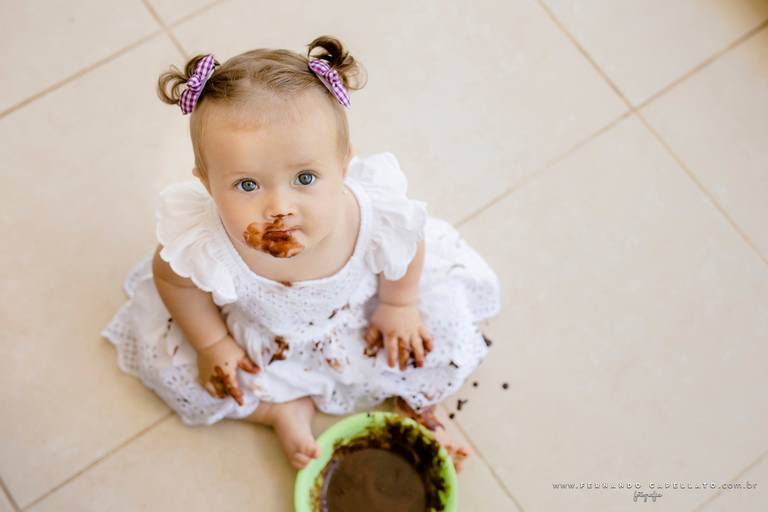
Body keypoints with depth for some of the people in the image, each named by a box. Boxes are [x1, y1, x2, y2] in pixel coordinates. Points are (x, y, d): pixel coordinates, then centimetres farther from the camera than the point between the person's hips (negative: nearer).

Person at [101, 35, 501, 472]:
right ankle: (285, 409, 17)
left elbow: (407, 246, -14)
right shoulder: (200, 240, -41)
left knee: (448, 339, -5)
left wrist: (398, 308, -1)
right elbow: (171, 277, -15)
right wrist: (211, 343, -7)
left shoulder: (378, 218, -41)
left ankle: (417, 409, 29)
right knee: (171, 367, -3)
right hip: (255, 329, 1)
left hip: (359, 312, 0)